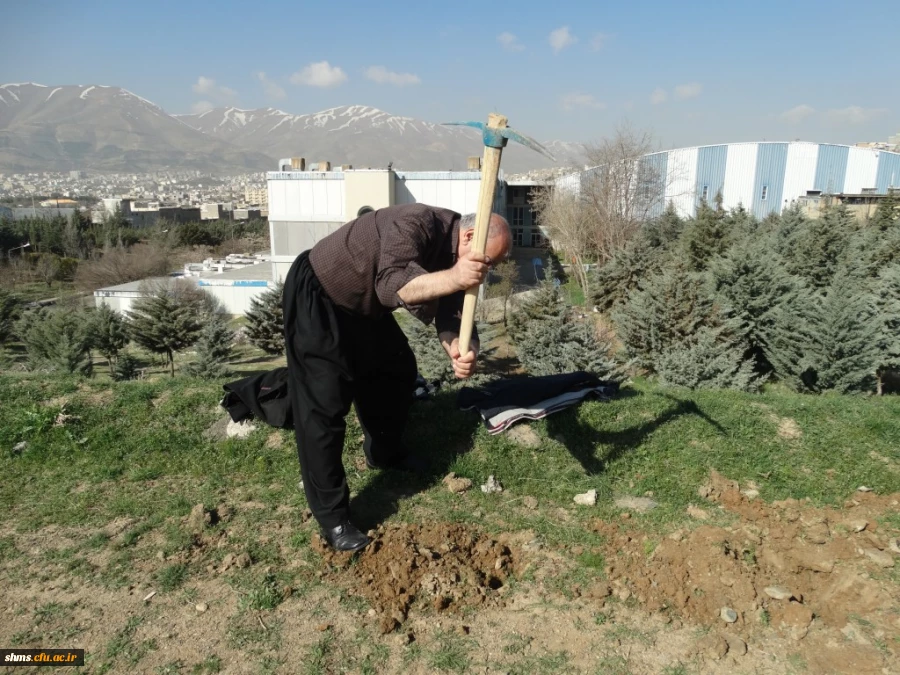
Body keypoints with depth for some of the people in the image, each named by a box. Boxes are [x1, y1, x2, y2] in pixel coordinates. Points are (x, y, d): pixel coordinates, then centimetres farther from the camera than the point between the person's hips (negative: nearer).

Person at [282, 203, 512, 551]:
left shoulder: (453, 256, -5)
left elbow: (448, 314, -12)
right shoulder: (416, 222, -30)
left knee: (398, 369, 18)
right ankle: (331, 517, 0)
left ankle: (384, 453, 40)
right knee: (324, 405, -10)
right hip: (316, 297, -9)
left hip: (364, 305, 9)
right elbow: (391, 285, -43)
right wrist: (453, 278, -56)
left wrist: (459, 351, -33)